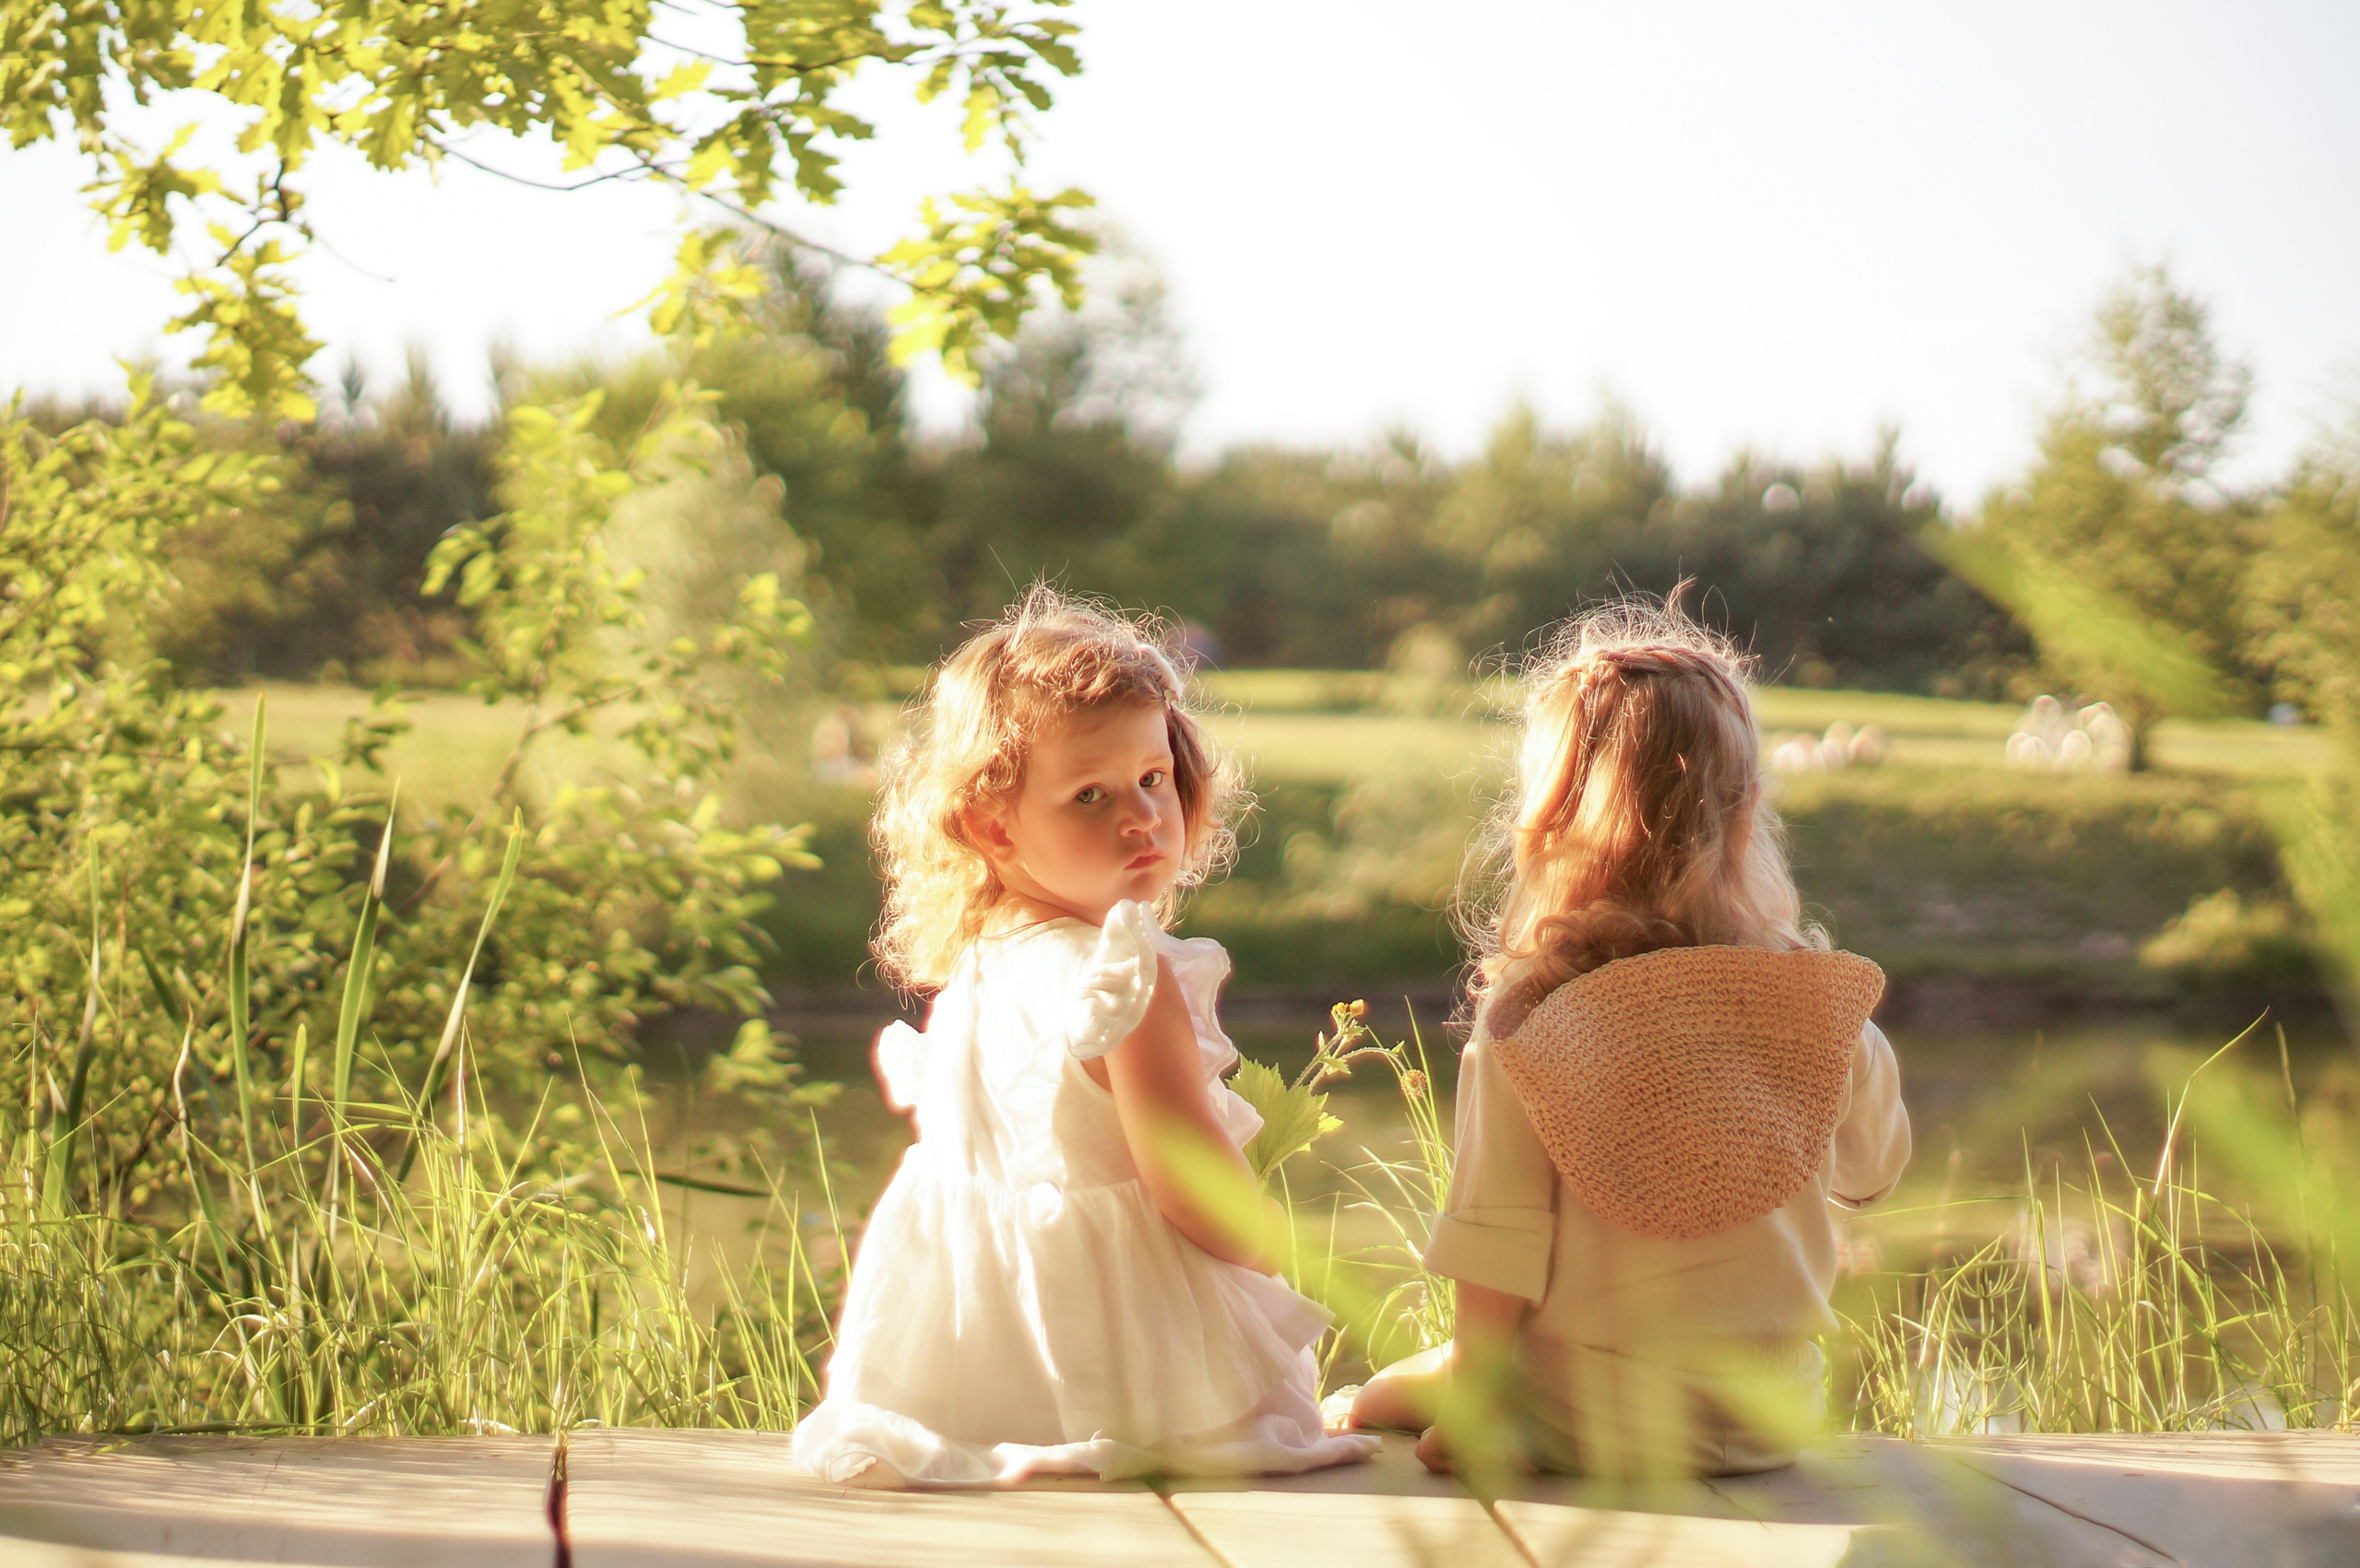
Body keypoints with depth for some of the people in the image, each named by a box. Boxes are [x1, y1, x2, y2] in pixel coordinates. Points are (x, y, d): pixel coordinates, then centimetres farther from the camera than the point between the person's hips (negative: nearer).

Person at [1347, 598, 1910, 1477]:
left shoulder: (1526, 1019, -18)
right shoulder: (1817, 1002, -8)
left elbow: (1495, 1254, -13)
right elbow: (1872, 1168, 12)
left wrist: (1464, 1407, -1)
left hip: (1590, 1428, -3)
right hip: (1776, 1416, 4)